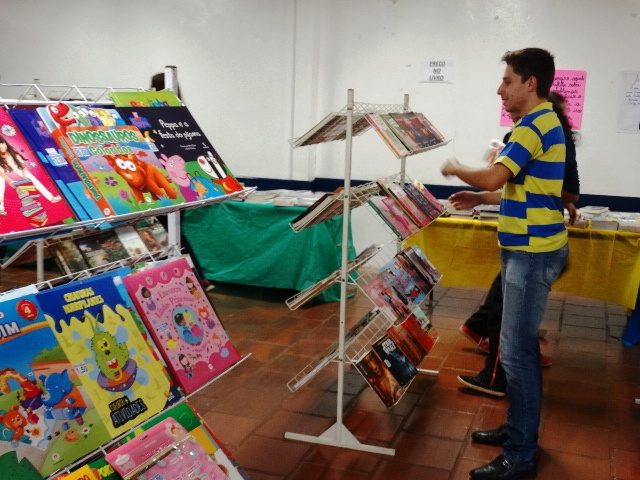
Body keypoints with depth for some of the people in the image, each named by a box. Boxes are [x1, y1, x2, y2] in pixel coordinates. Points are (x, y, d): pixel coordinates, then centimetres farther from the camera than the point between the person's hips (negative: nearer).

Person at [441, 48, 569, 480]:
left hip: (532, 251, -11)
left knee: (517, 350, -7)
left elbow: (492, 178, -27)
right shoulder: (543, 122, 15)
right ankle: (520, 428, 30)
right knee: (521, 344, 17)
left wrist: (455, 169, -9)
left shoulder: (535, 126, -17)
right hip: (528, 247, 11)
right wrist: (480, 198, 15)